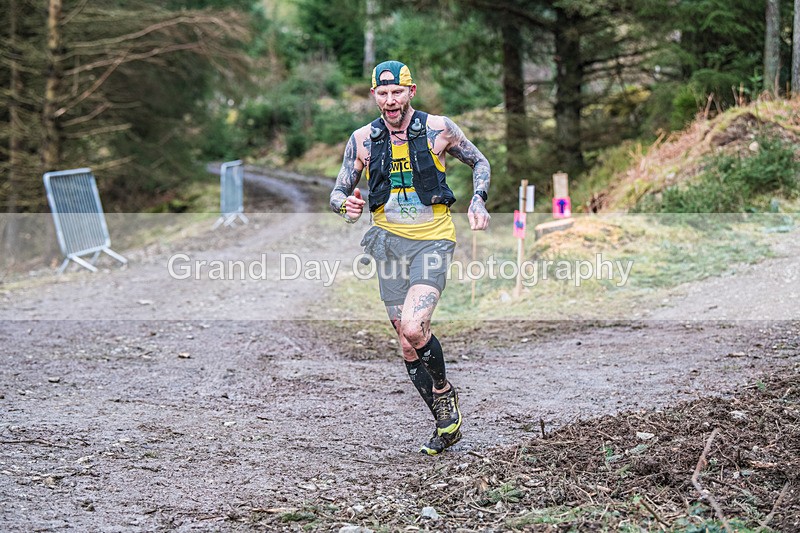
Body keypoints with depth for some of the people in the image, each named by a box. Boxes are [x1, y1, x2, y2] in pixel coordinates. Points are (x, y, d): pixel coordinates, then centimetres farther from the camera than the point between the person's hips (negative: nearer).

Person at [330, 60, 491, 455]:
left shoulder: (438, 129, -5)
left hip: (432, 240, -3)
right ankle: (445, 422, 22)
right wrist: (346, 206, -16)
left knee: (413, 329, -23)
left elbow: (479, 162, 12)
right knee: (407, 346, 5)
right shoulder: (362, 139, 1)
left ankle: (444, 391, 5)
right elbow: (338, 193, 8)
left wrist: (479, 200, -6)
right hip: (389, 241, 4)